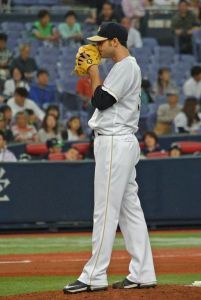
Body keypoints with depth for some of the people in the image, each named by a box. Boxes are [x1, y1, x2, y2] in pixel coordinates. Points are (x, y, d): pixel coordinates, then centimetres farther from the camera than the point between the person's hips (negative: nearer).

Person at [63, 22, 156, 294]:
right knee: (130, 209, 9)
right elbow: (106, 99, 22)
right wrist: (92, 74, 14)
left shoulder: (125, 67, -13)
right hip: (123, 143, 11)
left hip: (115, 144, -11)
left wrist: (94, 74, -4)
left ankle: (94, 277, -9)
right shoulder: (128, 67, 19)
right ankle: (142, 274, 9)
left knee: (105, 211, -9)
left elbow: (100, 101, -17)